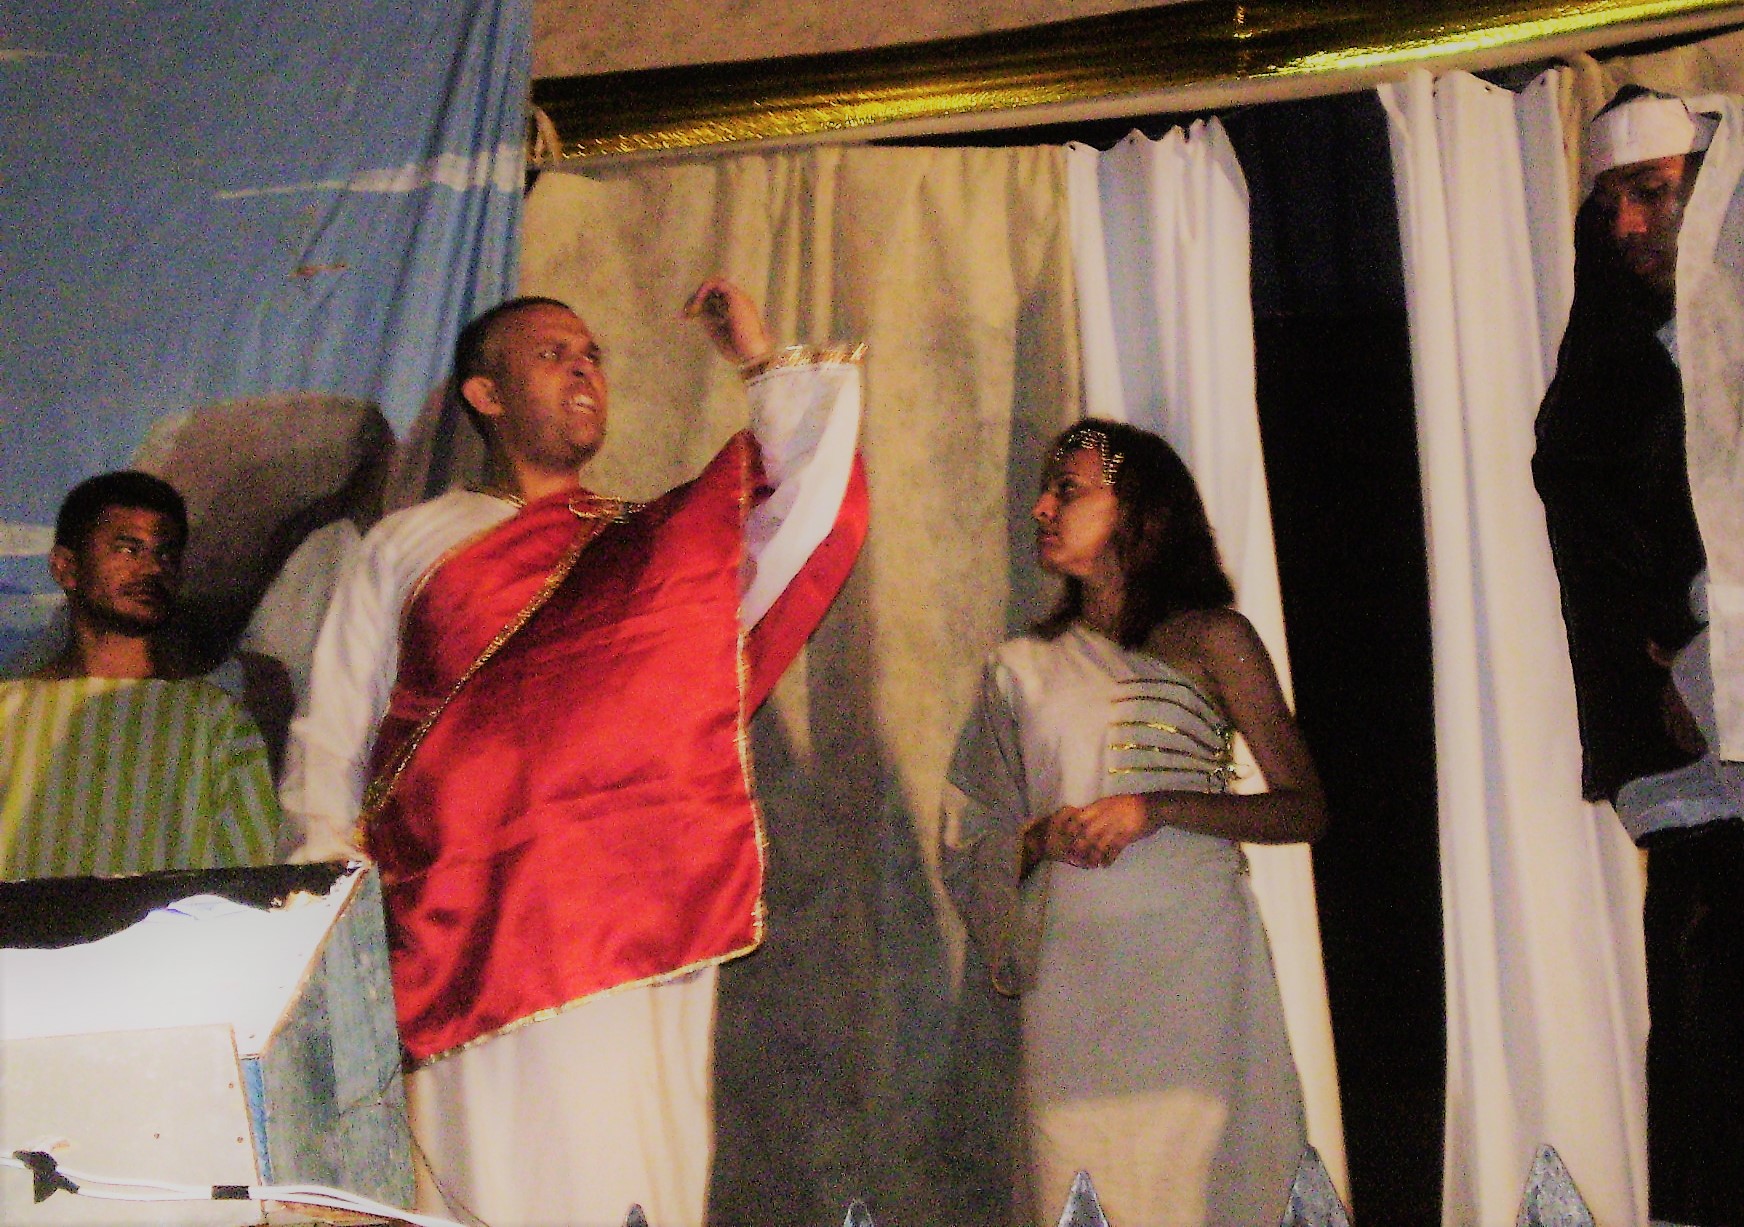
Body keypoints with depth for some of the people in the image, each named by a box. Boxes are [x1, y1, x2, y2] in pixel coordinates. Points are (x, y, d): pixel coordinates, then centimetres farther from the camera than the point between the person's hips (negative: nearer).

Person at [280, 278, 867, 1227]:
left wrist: (767, 365, 7)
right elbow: (330, 749, 10)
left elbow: (810, 503, 2)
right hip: (459, 953, -1)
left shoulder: (661, 545, 17)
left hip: (635, 958, 1)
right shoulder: (407, 548, 14)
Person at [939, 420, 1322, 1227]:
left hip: (1191, 957, -3)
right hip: (1071, 971, 3)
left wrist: (1158, 807, -12)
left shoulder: (1210, 639, 6)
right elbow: (975, 842, 17)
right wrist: (1039, 838, -5)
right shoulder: (1022, 669, 16)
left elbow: (1306, 810, 0)